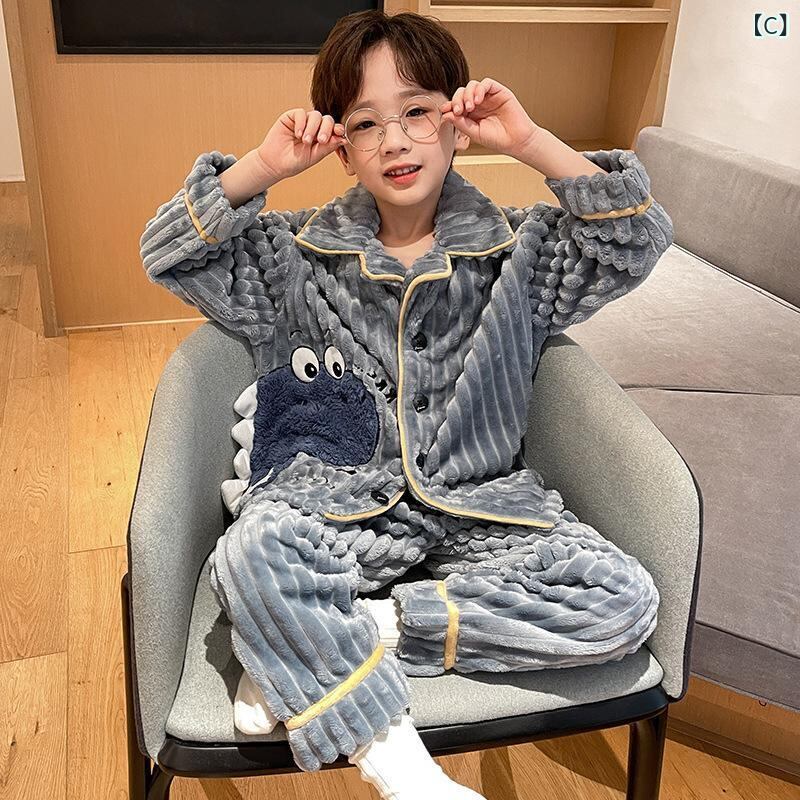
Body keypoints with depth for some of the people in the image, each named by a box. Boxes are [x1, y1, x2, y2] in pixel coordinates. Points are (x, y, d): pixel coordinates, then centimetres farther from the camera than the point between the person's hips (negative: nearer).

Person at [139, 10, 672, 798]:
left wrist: (533, 143, -9)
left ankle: (306, 647, -21)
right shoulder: (300, 253, 7)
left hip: (478, 501, 2)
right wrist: (261, 167, -6)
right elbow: (170, 255, 7)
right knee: (252, 550, -34)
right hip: (342, 500, -1)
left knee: (623, 600, -22)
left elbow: (637, 241, -2)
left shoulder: (515, 248, 7)